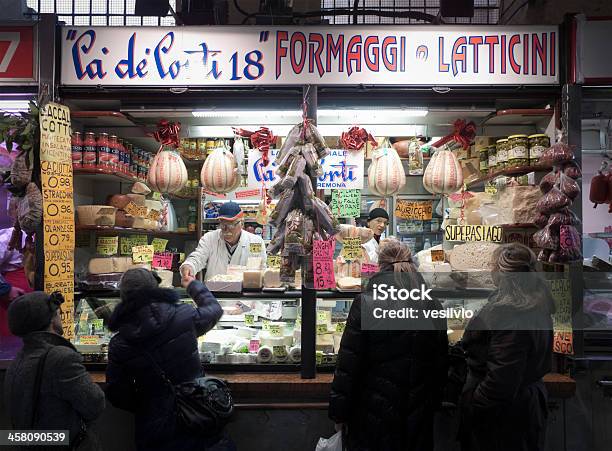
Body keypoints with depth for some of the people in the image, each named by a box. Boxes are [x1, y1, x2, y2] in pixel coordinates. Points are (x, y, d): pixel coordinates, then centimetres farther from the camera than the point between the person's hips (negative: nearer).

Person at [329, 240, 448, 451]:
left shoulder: (365, 303, -14)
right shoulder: (433, 306, -2)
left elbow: (348, 364, -13)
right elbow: (441, 364, 5)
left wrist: (339, 412, -4)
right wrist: (433, 402, 17)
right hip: (418, 414, 4)